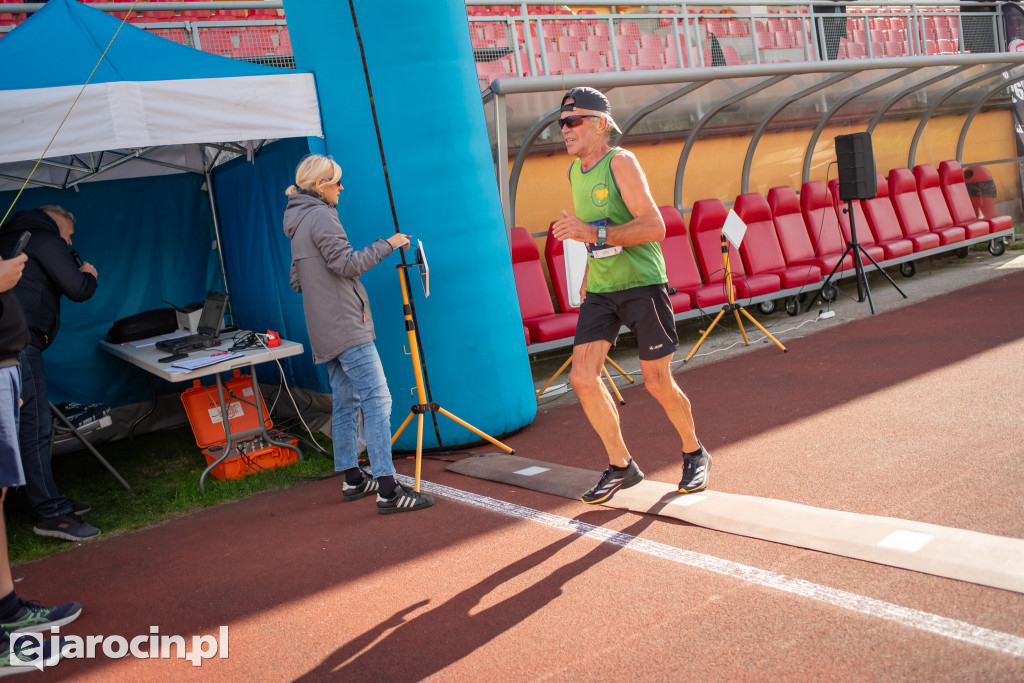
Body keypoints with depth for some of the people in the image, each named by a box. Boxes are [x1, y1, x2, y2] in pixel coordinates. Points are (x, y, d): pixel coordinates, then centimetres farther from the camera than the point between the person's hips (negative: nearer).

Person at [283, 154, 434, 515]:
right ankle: (388, 490, -17)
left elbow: (297, 281, 23)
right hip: (346, 326, -11)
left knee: (345, 402, 15)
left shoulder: (299, 224, 19)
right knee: (377, 400, -13)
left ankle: (352, 478, 22)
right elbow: (348, 264, -20)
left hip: (326, 331, 11)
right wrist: (387, 244, -12)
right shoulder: (321, 217, -12)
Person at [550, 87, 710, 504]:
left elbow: (654, 226, -23)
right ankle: (621, 466, 9)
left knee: (657, 383, 2)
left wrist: (595, 233, -31)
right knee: (582, 378, -6)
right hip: (599, 291, 7)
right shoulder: (574, 171, 10)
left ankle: (694, 454, 27)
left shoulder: (620, 162, -13)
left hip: (642, 285, -6)